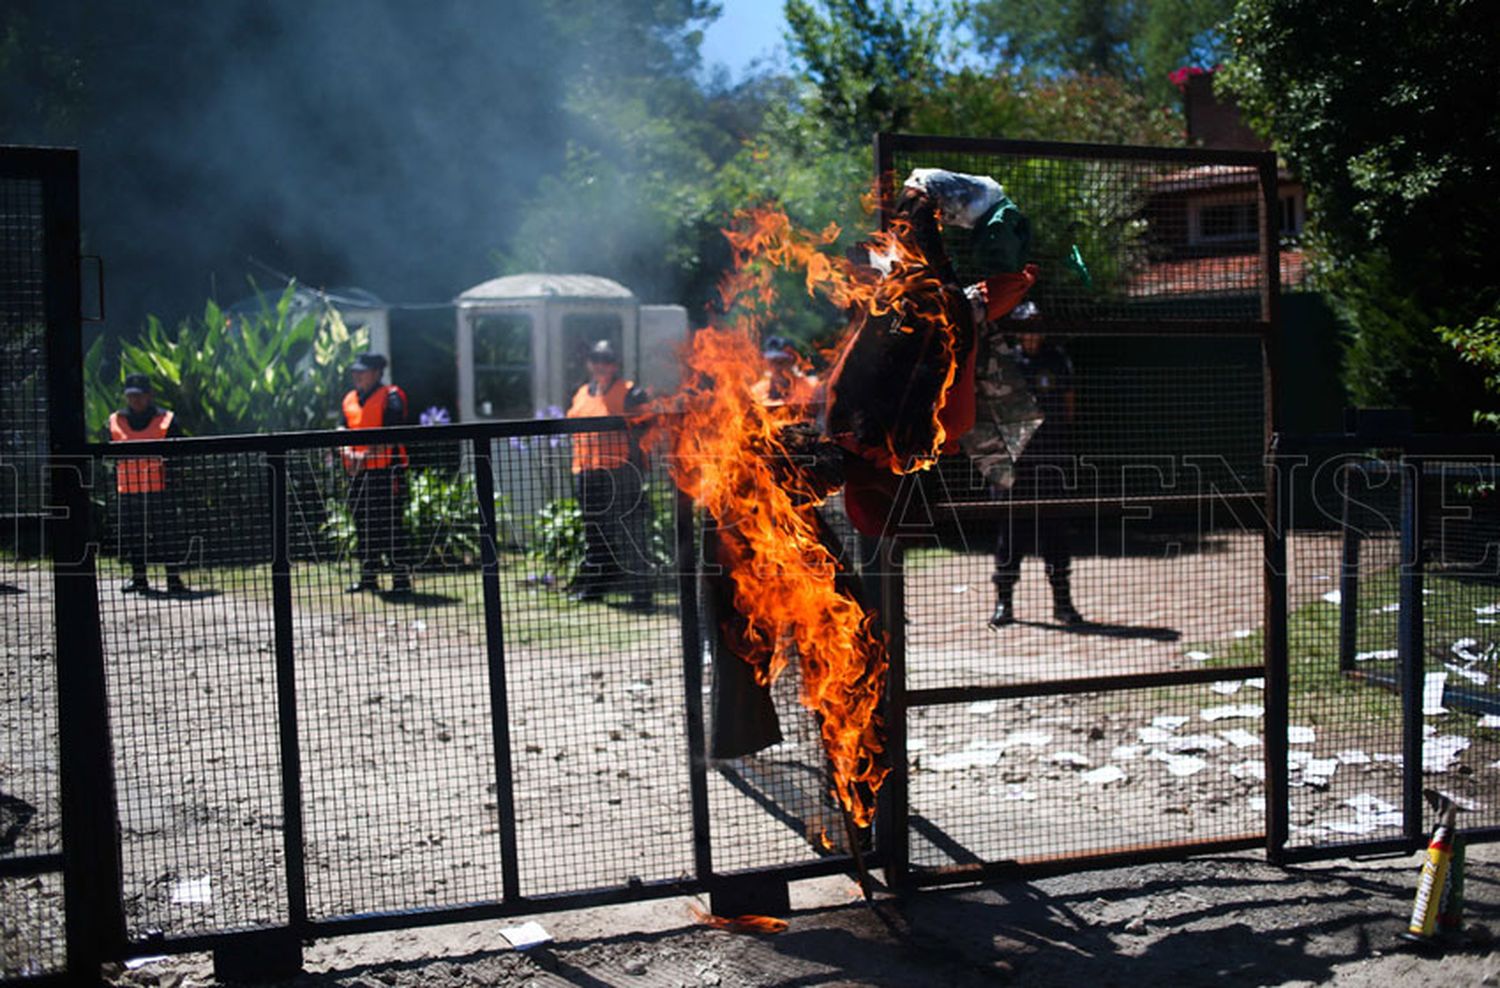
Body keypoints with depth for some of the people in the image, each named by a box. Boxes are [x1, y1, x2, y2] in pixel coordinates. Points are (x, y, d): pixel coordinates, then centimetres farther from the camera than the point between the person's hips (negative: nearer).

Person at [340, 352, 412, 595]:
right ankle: (368, 576, 20)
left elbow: (391, 432, -15)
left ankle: (402, 577, -2)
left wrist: (367, 453, -24)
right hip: (357, 471, 7)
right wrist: (348, 452, -8)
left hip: (386, 468, -7)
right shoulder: (349, 400, 17)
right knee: (363, 525, 11)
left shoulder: (391, 396, -5)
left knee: (391, 525, -7)